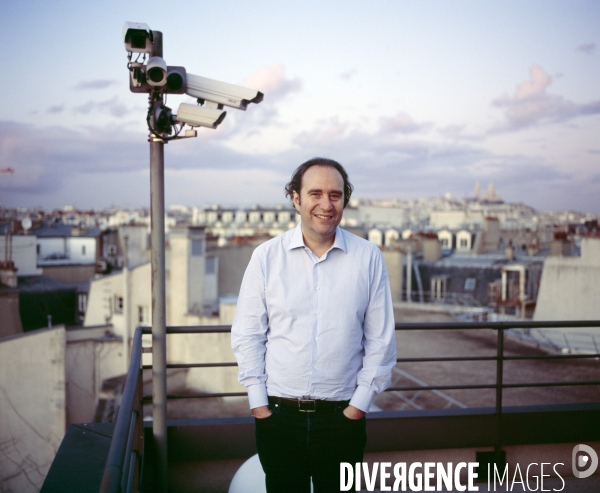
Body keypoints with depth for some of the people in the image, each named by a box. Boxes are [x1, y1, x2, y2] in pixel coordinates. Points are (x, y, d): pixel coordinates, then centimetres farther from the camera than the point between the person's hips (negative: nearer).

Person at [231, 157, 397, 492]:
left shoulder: (369, 258, -4)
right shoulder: (266, 257, -4)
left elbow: (381, 340, 0)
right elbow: (247, 336, 0)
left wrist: (360, 402, -2)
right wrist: (258, 402, -2)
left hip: (343, 415, 0)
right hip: (277, 414, 0)